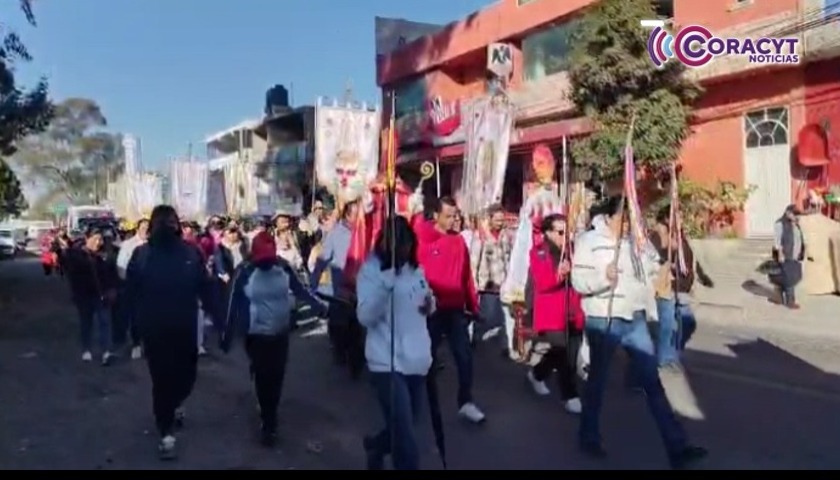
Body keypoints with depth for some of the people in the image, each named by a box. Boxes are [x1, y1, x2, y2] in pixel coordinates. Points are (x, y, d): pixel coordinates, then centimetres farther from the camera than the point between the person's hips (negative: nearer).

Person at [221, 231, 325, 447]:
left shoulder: (284, 269, -7)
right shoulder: (245, 273, -13)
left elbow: (301, 291, 6)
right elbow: (234, 305, -7)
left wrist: (321, 307, 8)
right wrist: (227, 335, -3)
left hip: (281, 333, 3)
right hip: (256, 335, -2)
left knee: (276, 376, 9)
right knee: (263, 377, 0)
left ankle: (269, 415, 30)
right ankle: (269, 424, 14)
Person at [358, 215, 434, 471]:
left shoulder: (416, 268, 9)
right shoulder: (371, 270, -8)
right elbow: (366, 317, -19)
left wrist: (430, 304, -2)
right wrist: (386, 278, -29)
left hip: (417, 360, 7)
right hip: (388, 363, -6)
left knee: (402, 428, 22)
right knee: (406, 444, -10)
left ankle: (375, 446, 50)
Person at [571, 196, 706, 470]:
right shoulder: (589, 241, -9)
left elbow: (653, 270, 23)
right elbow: (578, 281, -16)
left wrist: (661, 275, 3)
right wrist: (603, 277, -32)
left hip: (635, 320, 5)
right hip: (603, 322, -5)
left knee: (653, 382, 4)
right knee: (598, 380, 11)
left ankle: (677, 448, 8)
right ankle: (589, 437, 30)